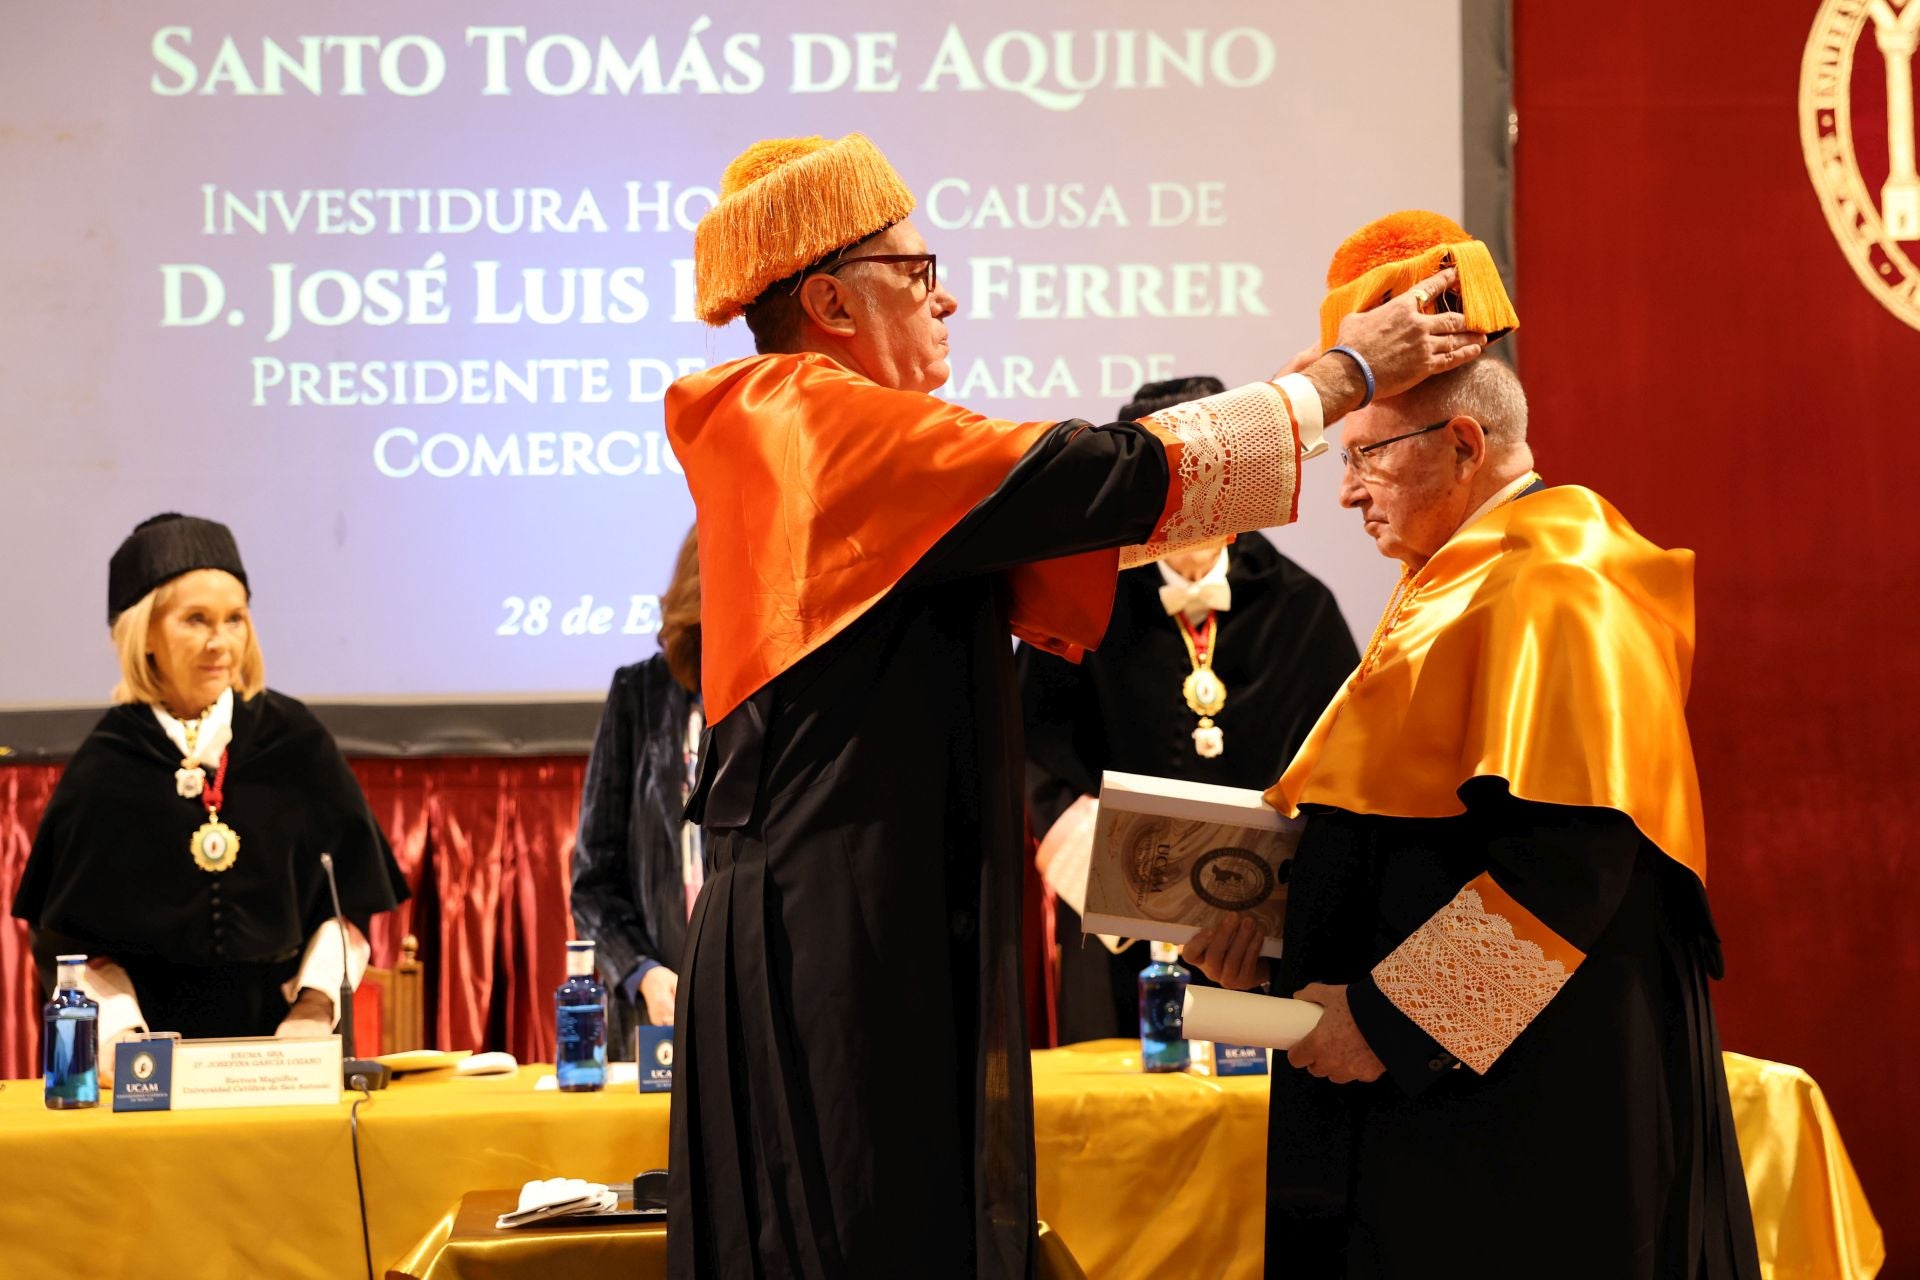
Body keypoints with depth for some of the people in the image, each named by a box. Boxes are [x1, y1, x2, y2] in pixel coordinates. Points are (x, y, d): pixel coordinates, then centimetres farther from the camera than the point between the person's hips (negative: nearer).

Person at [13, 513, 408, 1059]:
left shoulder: (294, 741, 5)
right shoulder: (107, 765, 1)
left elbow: (350, 897, 8)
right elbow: (66, 935, 2)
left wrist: (315, 1008, -5)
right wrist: (121, 1032, -12)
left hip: (281, 1035, 1)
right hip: (155, 1036, -1)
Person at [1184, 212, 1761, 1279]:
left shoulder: (1548, 593, -15)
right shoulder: (1455, 582, 17)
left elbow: (1566, 857, -24)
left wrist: (1388, 1015, -20)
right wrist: (1277, 918, 5)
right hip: (1434, 1078, 9)